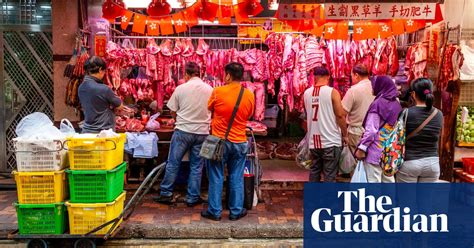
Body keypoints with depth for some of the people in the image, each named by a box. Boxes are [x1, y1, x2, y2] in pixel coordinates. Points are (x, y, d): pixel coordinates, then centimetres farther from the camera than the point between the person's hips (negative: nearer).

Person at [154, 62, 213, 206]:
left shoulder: (181, 88, -5)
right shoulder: (210, 90, 0)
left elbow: (173, 111, 3)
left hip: (183, 131, -2)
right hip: (202, 132, 2)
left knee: (173, 163, 10)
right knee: (196, 166, 10)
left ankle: (166, 194, 18)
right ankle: (193, 198, 17)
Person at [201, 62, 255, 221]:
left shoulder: (217, 92, -12)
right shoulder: (249, 95, -4)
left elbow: (209, 109, 5)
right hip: (239, 142, 2)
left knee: (216, 178, 9)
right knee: (236, 178, 12)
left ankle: (214, 211, 17)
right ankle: (236, 211, 21)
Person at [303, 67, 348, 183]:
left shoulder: (306, 93, 6)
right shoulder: (332, 92, -9)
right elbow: (340, 115, -11)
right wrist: (345, 134, -1)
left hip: (314, 140, 5)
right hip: (330, 140, -5)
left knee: (314, 170, 15)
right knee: (330, 174, 2)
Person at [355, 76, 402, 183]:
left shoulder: (378, 103, -12)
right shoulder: (396, 104, 8)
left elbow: (371, 130, -16)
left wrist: (362, 148, -12)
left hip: (376, 150, -7)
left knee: (374, 180, -1)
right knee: (389, 180, 13)